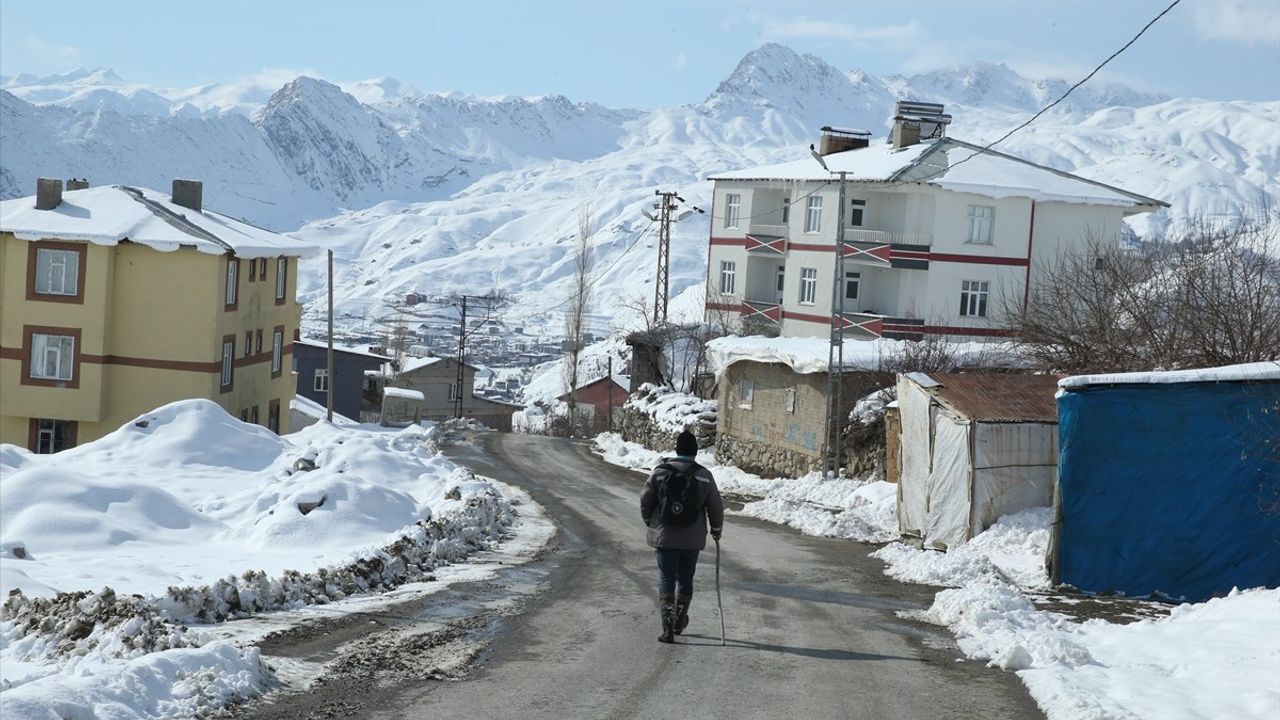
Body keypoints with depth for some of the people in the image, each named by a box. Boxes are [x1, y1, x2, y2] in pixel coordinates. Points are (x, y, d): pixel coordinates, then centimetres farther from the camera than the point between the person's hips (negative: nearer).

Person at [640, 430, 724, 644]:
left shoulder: (660, 472, -5)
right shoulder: (704, 476, -4)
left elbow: (645, 502, 1)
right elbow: (716, 506, 3)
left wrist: (651, 524, 19)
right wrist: (717, 529, 20)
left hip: (664, 537, -1)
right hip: (693, 539, 1)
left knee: (666, 579, 2)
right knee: (685, 579, 16)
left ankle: (668, 628, -9)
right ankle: (679, 621, 29)